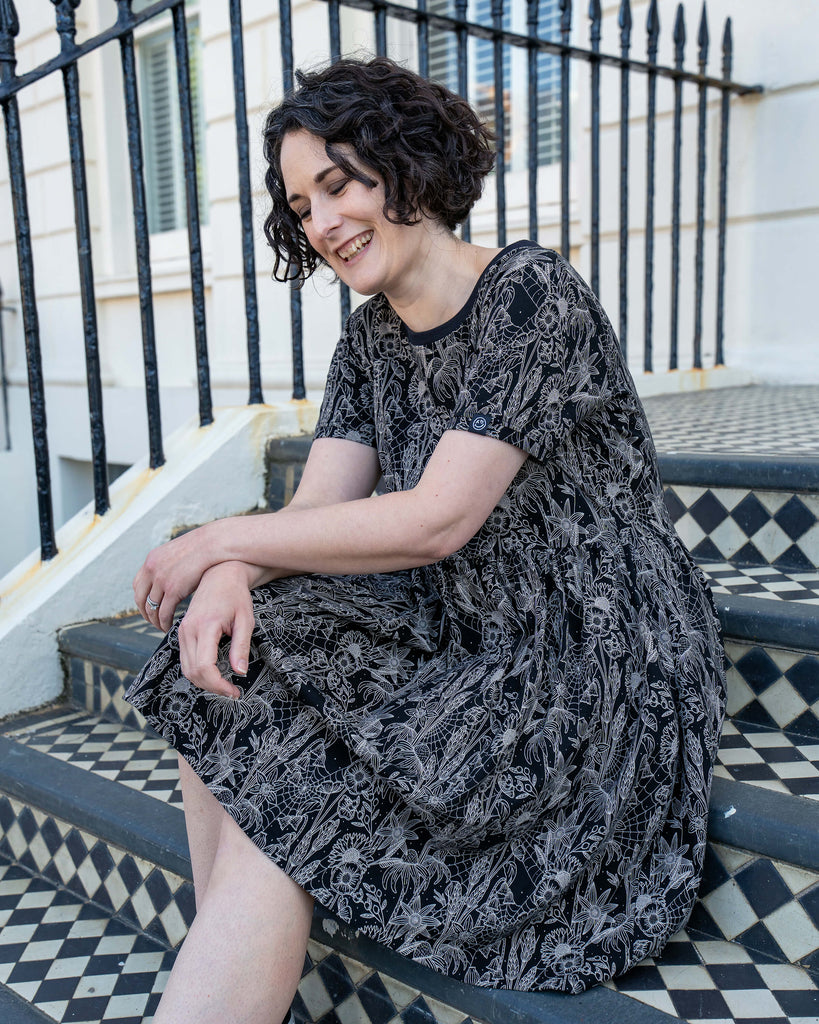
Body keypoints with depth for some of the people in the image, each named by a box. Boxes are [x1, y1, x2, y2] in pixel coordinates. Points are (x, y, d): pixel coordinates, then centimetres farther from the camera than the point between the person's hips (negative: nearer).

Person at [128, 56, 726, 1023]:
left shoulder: (533, 294, -16)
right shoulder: (370, 336, 9)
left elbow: (437, 522, -22)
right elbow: (318, 509, 1)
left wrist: (221, 537, -13)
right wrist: (231, 576, -22)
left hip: (595, 670, -7)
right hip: (465, 634, 7)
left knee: (275, 804, -19)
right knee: (223, 695, -9)